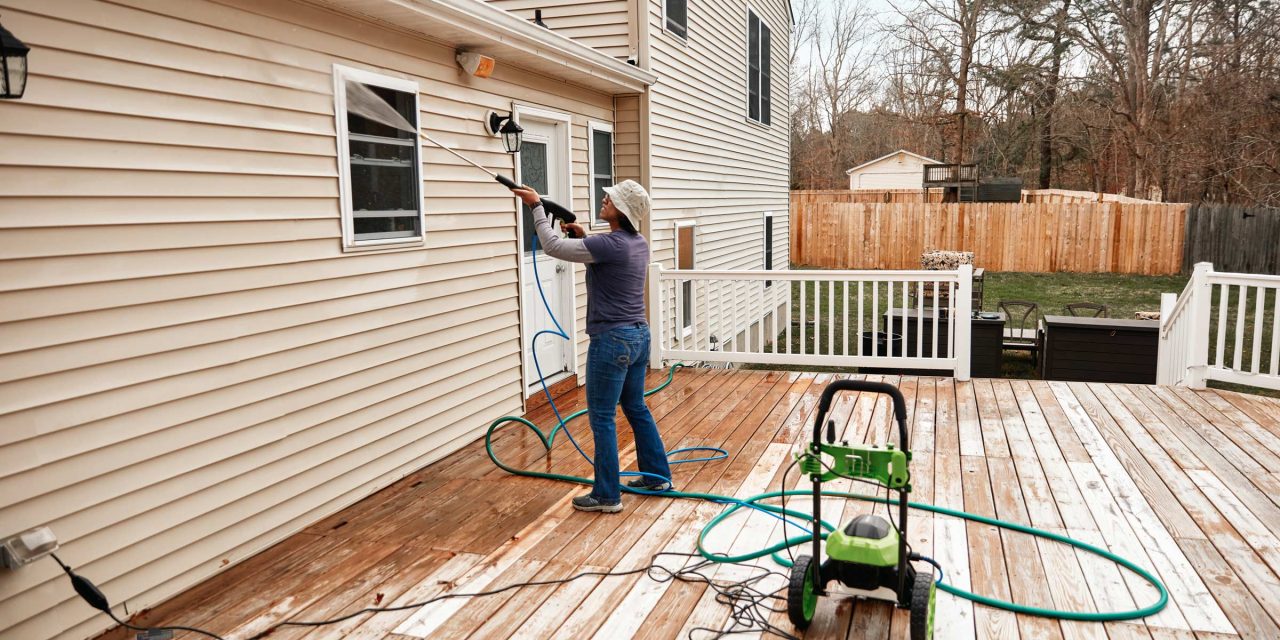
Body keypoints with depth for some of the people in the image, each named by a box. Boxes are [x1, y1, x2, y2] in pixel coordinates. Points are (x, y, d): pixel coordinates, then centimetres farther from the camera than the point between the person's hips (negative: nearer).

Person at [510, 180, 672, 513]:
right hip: (638, 335, 9)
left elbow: (553, 246, -14)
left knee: (602, 418, 2)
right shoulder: (638, 244, 7)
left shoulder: (609, 244, -19)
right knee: (636, 408, 21)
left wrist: (537, 206, -4)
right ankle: (658, 476, 31)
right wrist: (581, 237, 13)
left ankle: (607, 496, 10)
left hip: (612, 340, -9)